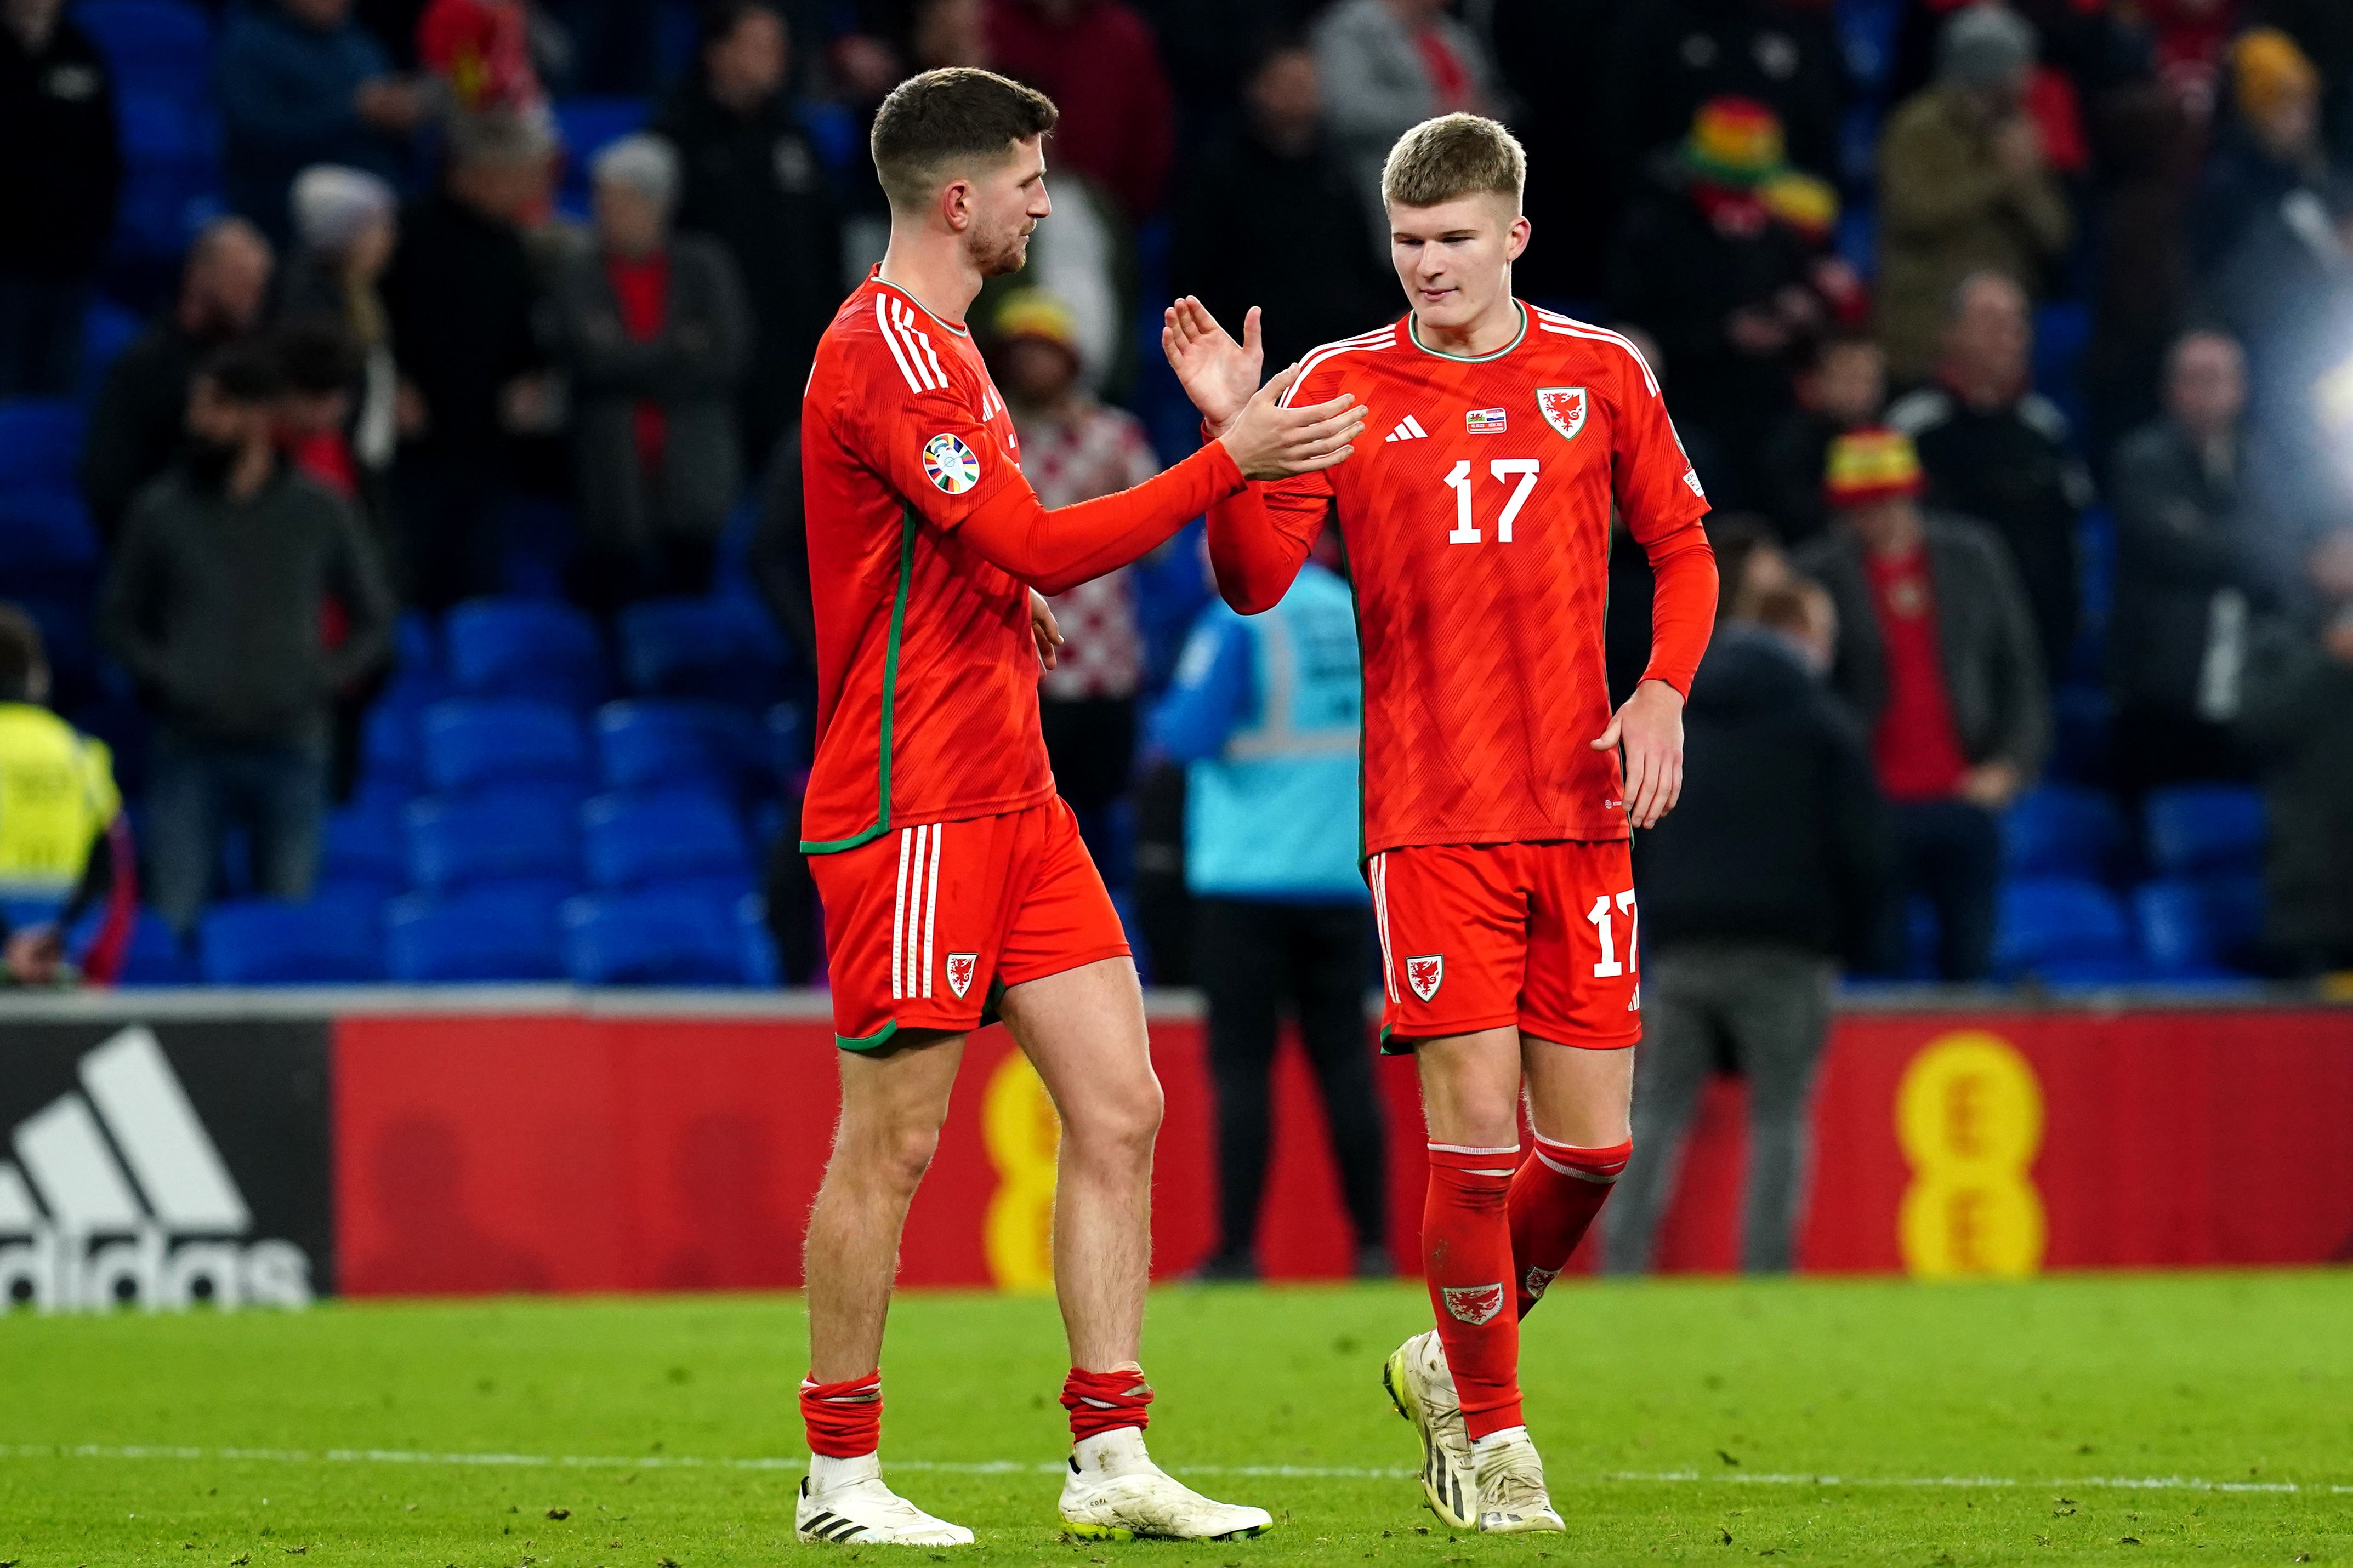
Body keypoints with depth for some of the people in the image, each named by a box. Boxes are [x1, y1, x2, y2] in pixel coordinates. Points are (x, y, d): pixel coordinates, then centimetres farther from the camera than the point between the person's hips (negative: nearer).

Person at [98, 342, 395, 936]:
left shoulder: (318, 513, 5)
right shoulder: (161, 512, 3)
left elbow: (374, 622, 13)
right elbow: (119, 618, 11)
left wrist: (322, 680, -2)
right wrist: (163, 679, -6)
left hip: (289, 748, 1)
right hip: (189, 751, -1)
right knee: (175, 916, -7)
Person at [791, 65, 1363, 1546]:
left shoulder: (936, 344, 18)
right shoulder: (885, 353, -14)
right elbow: (1042, 547, -20)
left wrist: (1014, 604, 11)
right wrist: (1230, 462, -17)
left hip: (1012, 798, 10)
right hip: (913, 804, -10)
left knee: (1121, 1107, 3)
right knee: (893, 1139, -4)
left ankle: (1112, 1462, 6)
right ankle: (842, 1478, 6)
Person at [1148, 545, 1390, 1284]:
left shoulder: (1238, 620, -9)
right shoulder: (1366, 615, 5)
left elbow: (1191, 732, -15)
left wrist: (1162, 724, 6)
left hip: (1245, 879, -4)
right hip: (1343, 881, 4)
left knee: (1242, 1063, -2)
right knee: (1344, 1058, 9)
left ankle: (1238, 1249, -6)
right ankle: (1373, 1243, 5)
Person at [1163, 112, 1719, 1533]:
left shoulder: (1602, 375, 7)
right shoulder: (1345, 389, 2)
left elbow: (1683, 550, 15)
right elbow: (1254, 582, -4)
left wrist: (1664, 694, -2)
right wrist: (1234, 434, -19)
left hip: (1581, 812, 2)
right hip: (1430, 816, -2)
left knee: (1592, 1142, 1)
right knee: (1477, 1125, -9)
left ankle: (1453, 1365, 27)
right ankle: (1491, 1428, 9)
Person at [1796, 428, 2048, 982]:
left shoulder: (1973, 555, 6)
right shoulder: (1819, 573, -2)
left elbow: (2019, 666, 10)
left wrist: (2012, 763, 1)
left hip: (1966, 796, 2)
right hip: (1878, 806, -2)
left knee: (1970, 964, 5)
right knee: (1878, 963, -4)